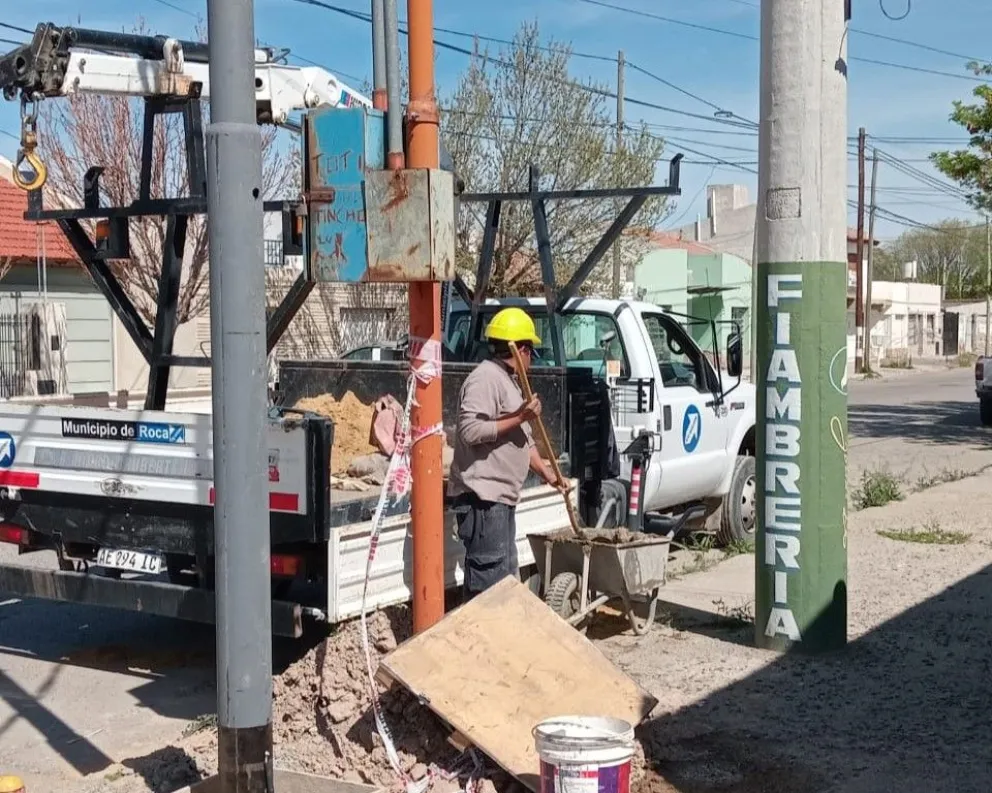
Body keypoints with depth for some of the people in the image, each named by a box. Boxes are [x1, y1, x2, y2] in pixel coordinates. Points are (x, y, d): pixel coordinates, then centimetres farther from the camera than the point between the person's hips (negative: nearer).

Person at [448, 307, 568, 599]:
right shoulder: (485, 378, -13)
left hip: (501, 497, 11)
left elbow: (522, 438, 26)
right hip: (482, 497, -11)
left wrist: (546, 472, 21)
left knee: (506, 578, 15)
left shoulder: (508, 381, 20)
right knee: (490, 578, -11)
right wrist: (519, 417, -20)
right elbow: (470, 431, -24)